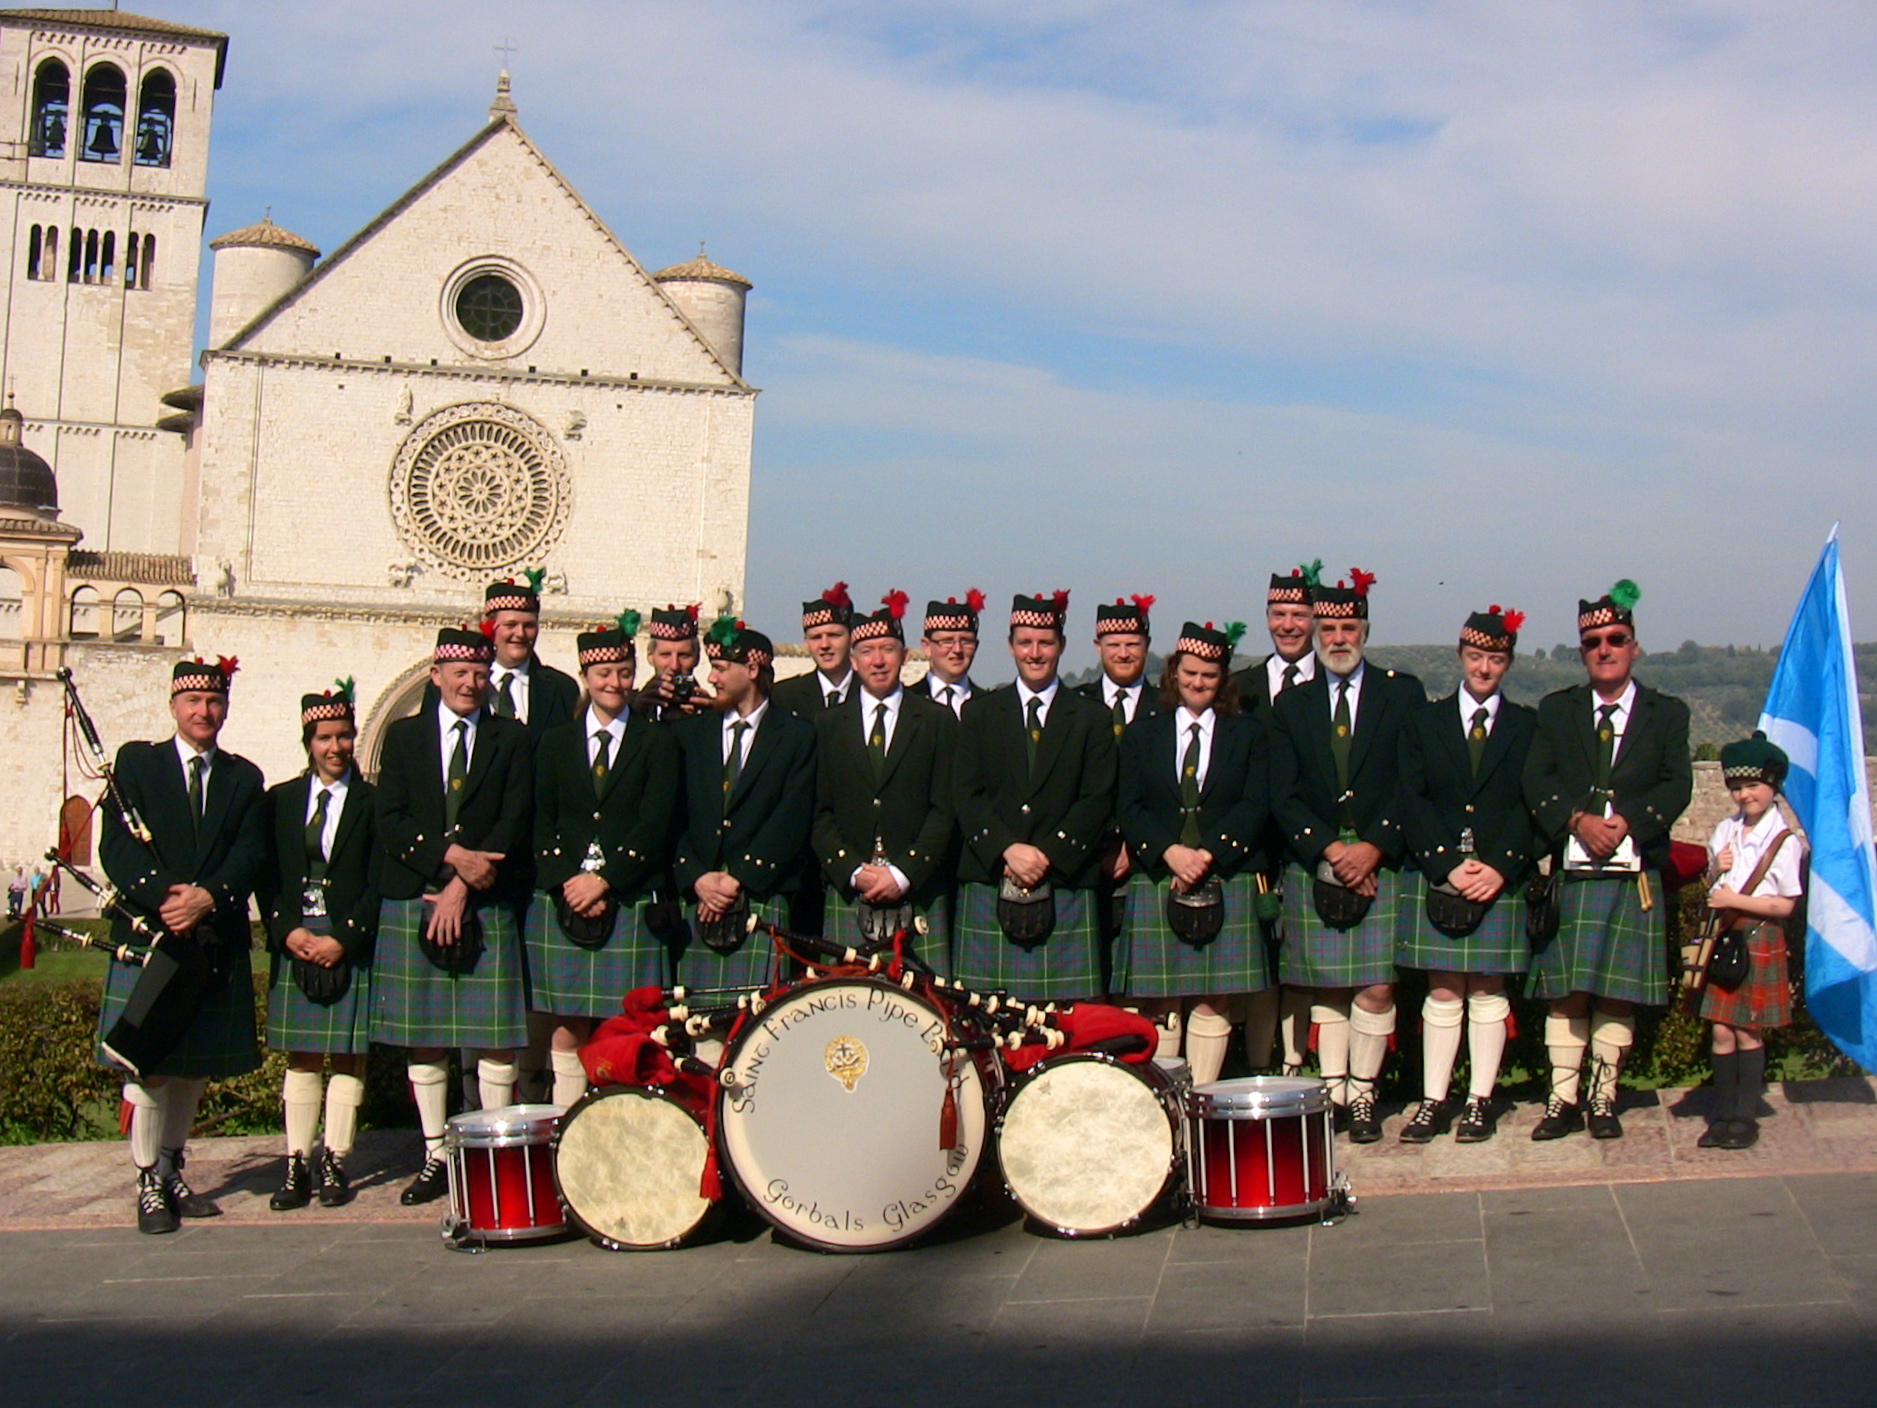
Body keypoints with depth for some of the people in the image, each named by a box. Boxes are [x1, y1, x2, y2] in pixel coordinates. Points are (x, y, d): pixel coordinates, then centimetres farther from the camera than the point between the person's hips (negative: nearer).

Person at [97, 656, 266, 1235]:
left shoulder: (243, 778, 12)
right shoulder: (136, 763, 6)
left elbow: (250, 855, 1)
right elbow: (117, 845, -5)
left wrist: (207, 898, -17)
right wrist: (165, 896, -20)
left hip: (217, 942, 3)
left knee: (195, 1064, 8)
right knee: (148, 1065, -4)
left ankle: (172, 1172, 21)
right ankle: (148, 1182, 4)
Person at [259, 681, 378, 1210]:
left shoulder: (372, 803, 2)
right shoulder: (280, 800, 11)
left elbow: (380, 883, -3)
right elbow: (267, 878, 8)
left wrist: (343, 939, -13)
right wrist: (287, 931, -7)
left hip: (352, 945, -2)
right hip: (294, 945, 3)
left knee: (348, 1058, 0)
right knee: (300, 1058, 4)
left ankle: (334, 1162, 5)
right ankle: (297, 1165, 6)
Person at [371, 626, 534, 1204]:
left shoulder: (511, 739, 9)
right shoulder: (403, 735, 11)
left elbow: (514, 822, -1)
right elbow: (389, 819, 1)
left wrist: (462, 887, -10)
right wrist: (450, 857, -13)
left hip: (488, 906, -1)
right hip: (412, 902, 1)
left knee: (496, 1038, -3)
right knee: (422, 1039, 4)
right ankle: (435, 1157, 11)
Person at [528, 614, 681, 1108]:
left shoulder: (657, 744, 8)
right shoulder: (555, 743, 14)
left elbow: (655, 826, -1)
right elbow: (542, 824, 8)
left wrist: (603, 880, -11)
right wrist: (568, 886, -7)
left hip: (629, 904, -1)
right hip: (562, 903, 2)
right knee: (567, 1027, 0)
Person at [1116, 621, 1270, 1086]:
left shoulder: (1246, 735, 12)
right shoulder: (1142, 735, 12)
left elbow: (1254, 805, 1)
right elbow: (1129, 808, 4)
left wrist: (1208, 855, -13)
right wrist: (1169, 852, -13)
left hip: (1225, 881, 0)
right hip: (1156, 882, 0)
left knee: (1213, 1002, 0)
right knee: (1159, 1004, -1)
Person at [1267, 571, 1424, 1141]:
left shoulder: (1403, 694, 5)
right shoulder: (1291, 704, 10)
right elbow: (1283, 796, 3)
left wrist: (1374, 848, -11)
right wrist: (1330, 850, -10)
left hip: (1383, 863, -1)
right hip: (1313, 867, 2)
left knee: (1377, 987, -5)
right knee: (1327, 988, 3)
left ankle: (1363, 1095, 4)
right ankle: (1333, 1092, 9)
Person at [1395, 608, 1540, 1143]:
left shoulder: (1528, 726, 9)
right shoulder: (1424, 721, 9)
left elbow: (1531, 807, 0)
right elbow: (1412, 803, 2)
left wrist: (1500, 868, -13)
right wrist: (1447, 865, -10)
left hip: (1501, 878, 0)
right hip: (1435, 876, 0)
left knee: (1487, 992, 3)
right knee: (1443, 992, 1)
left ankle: (1480, 1100, 8)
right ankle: (1432, 1101, 3)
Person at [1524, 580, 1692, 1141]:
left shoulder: (1667, 713, 11)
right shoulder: (1556, 710, 13)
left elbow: (1677, 785, -2)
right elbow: (1536, 781, 1)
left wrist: (1627, 822, -17)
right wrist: (1578, 820, -16)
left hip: (1636, 872, 0)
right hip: (1572, 869, 0)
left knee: (1618, 994, 0)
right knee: (1566, 991, -2)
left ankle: (1603, 1099, 8)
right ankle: (1562, 1099, 2)